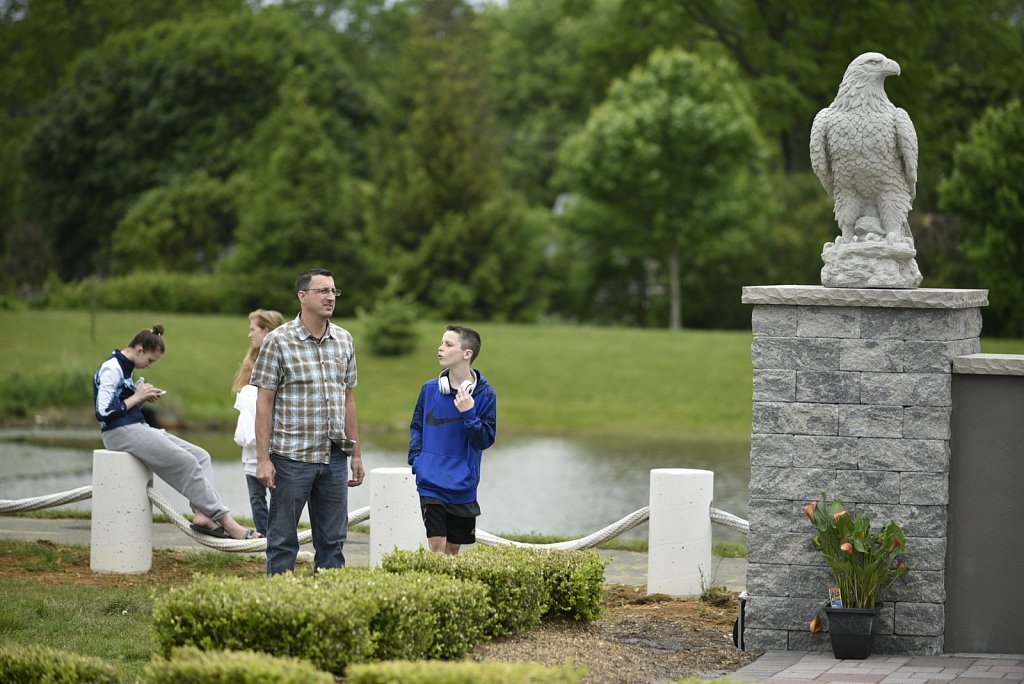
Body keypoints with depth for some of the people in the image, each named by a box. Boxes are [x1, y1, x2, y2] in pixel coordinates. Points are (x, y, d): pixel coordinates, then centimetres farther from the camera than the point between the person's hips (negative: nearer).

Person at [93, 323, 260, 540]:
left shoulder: (125, 367, 17)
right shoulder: (111, 369, -12)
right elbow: (104, 411, -21)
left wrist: (144, 397, 4)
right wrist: (137, 397, -12)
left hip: (137, 428, 10)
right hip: (120, 432, -10)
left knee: (201, 456, -1)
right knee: (187, 463, -18)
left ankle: (202, 514, -19)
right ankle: (224, 520, -16)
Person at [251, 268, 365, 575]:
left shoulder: (344, 340, 9)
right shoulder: (278, 341, -6)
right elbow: (264, 402, -6)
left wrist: (356, 453, 13)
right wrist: (263, 459, -11)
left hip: (334, 457, 5)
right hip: (291, 456, -5)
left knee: (333, 540, 8)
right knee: (283, 540, 1)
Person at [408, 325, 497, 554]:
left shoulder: (485, 394, -6)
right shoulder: (430, 389, 1)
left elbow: (485, 440, -8)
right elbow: (416, 427, 14)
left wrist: (469, 414, -22)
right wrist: (416, 460, 1)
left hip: (463, 487, 0)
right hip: (431, 485, 0)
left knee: (453, 548, 10)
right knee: (436, 544, -8)